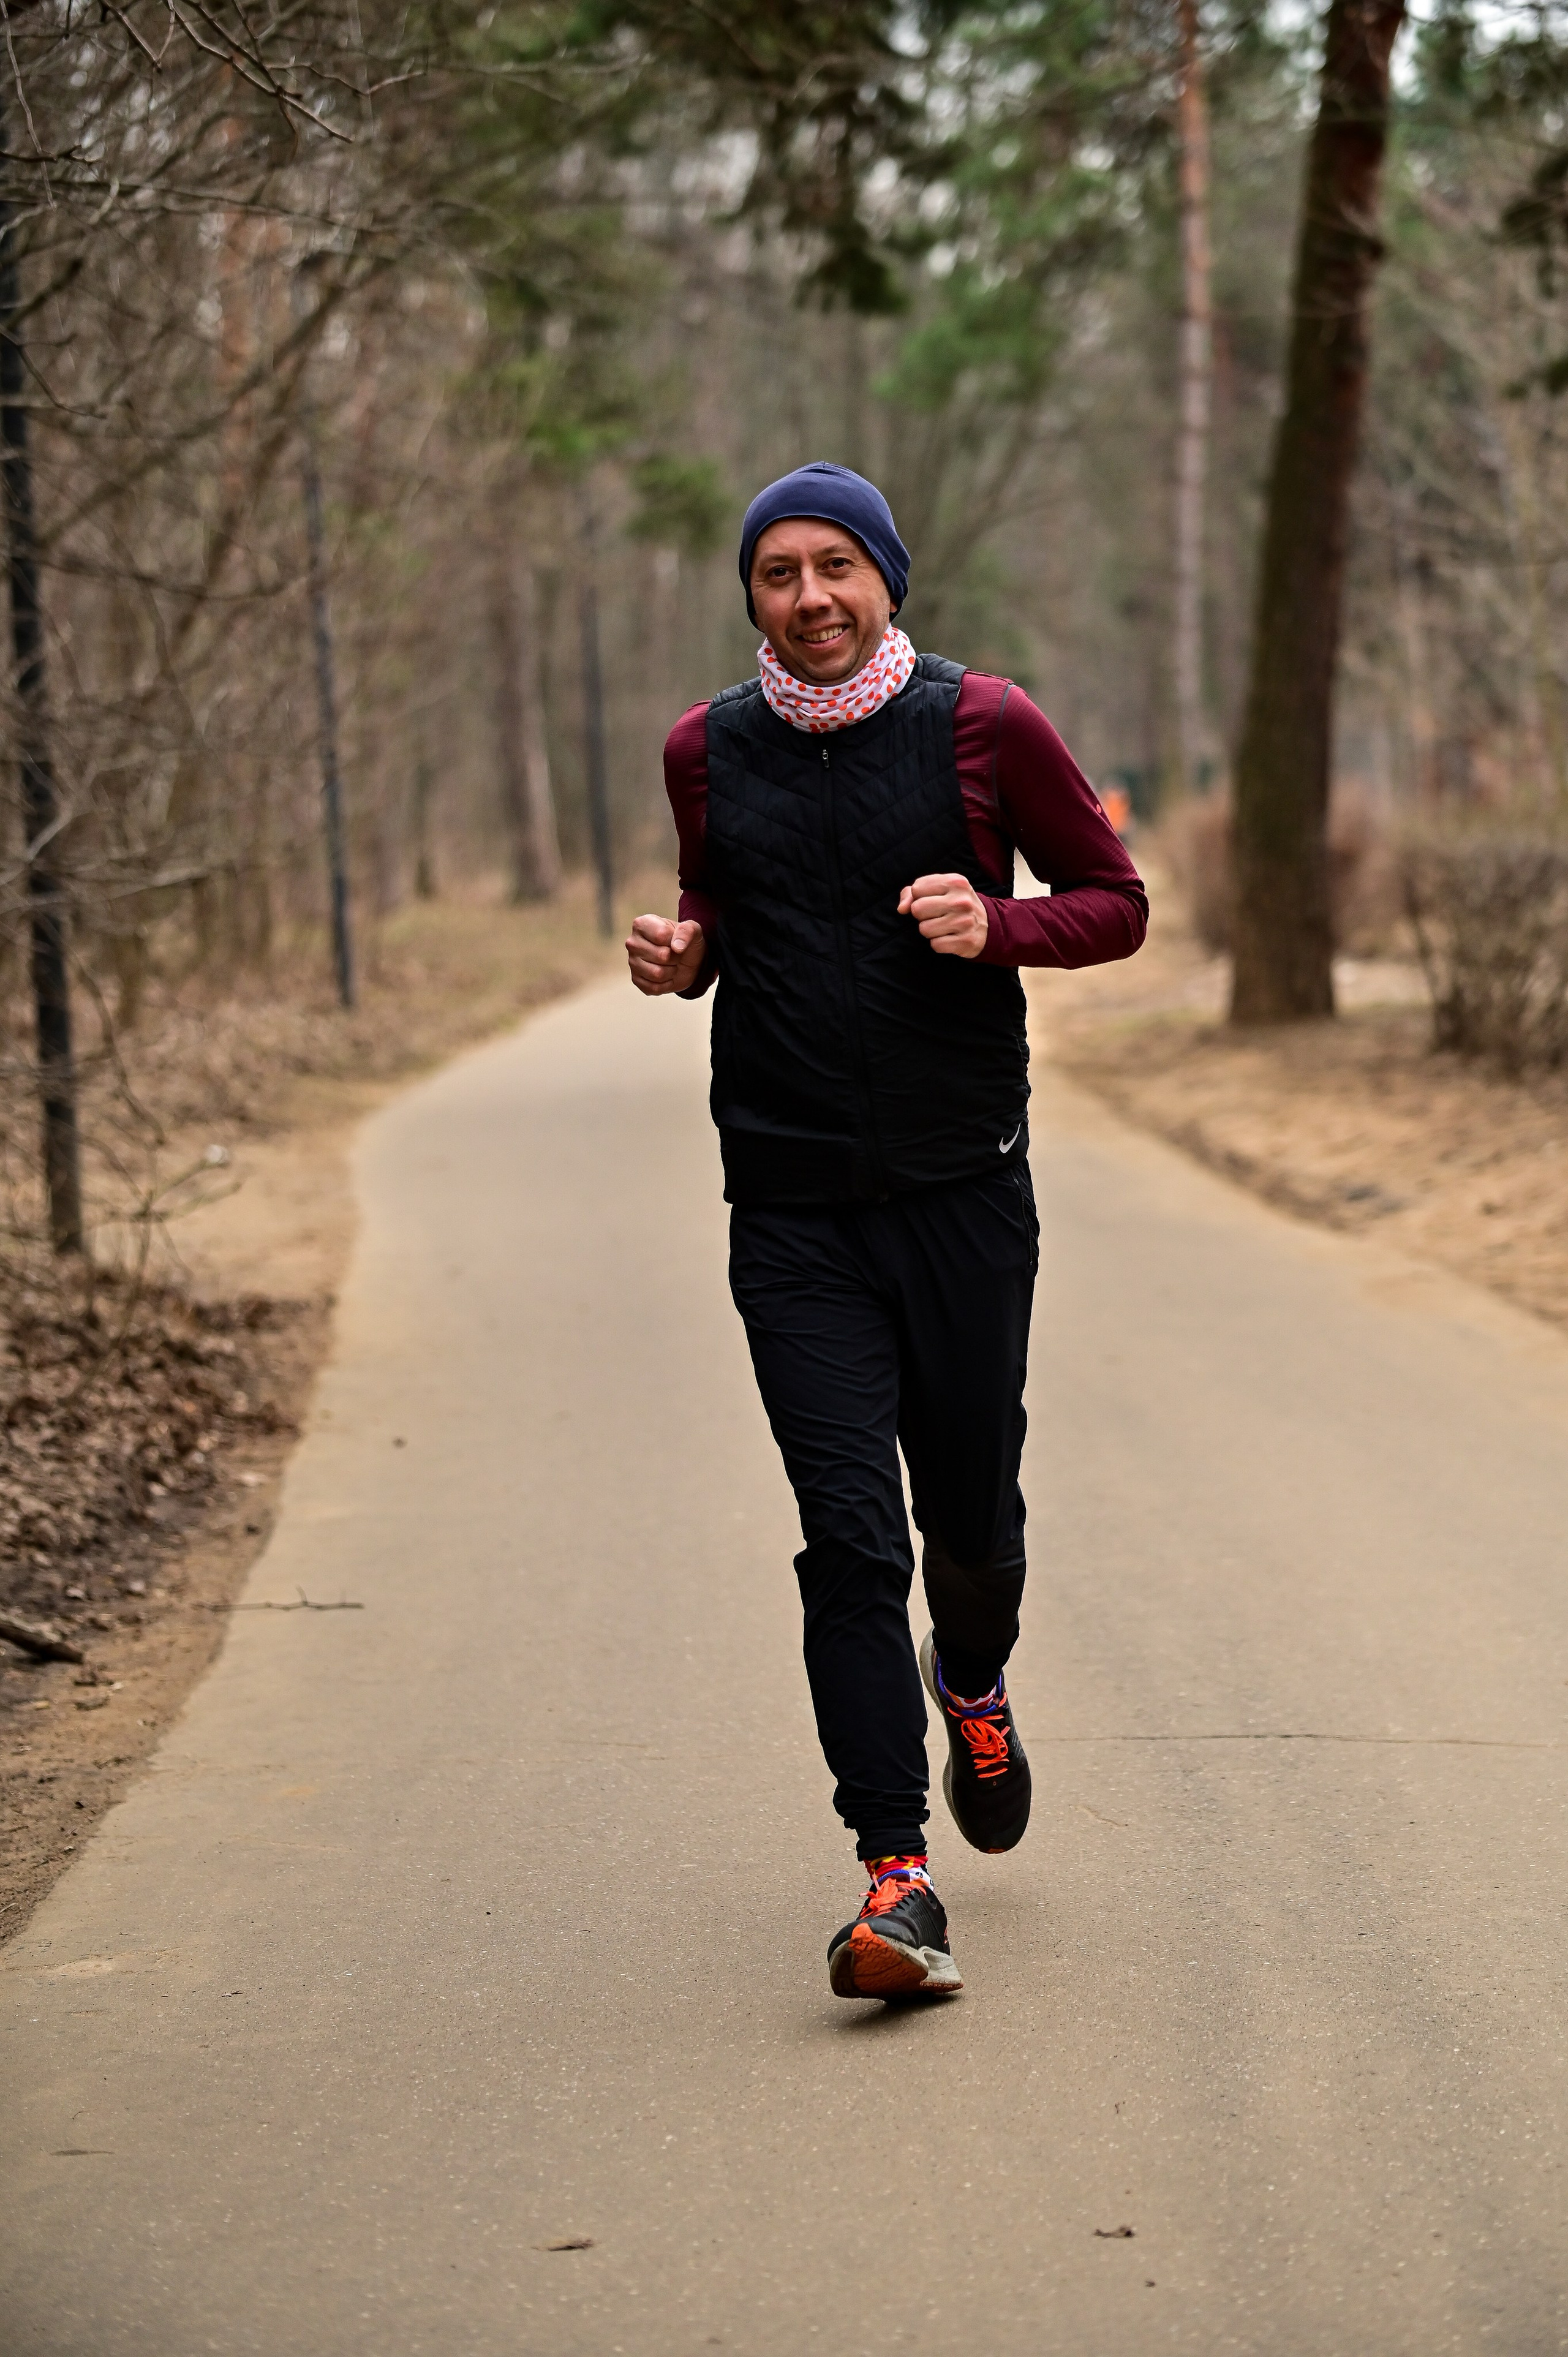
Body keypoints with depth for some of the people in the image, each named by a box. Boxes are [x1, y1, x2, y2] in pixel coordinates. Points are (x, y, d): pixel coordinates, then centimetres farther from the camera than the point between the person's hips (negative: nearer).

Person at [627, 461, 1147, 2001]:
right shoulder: (707, 752, 6)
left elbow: (1117, 905, 4)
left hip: (963, 1193, -1)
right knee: (849, 1537, -8)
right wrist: (681, 957, -1)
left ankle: (972, 1685, 46)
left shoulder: (984, 728, -2)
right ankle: (896, 1877, -7)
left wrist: (1000, 928, -15)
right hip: (791, 1211, 1)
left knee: (970, 1517, 11)